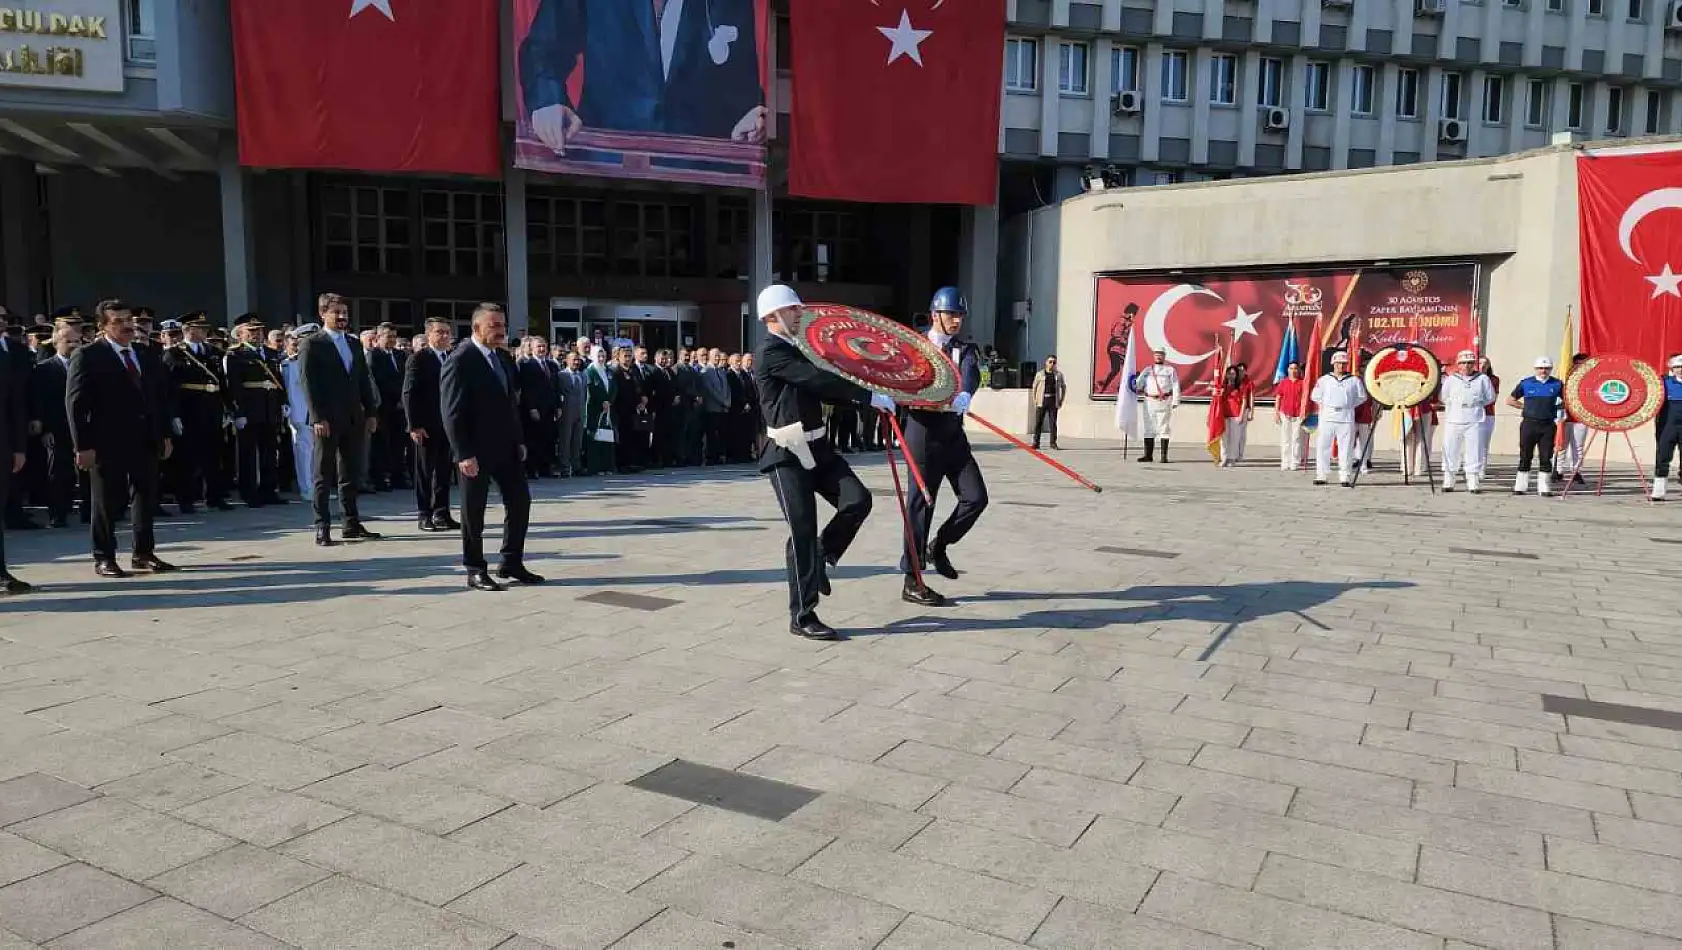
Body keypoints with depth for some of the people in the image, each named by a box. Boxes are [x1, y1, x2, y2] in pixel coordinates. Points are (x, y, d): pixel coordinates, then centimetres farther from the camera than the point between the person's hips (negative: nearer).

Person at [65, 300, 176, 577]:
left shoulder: (147, 359, 13)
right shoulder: (88, 356, -5)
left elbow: (158, 398, 17)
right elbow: (76, 403, -9)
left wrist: (164, 435, 11)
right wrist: (83, 445, -14)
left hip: (146, 441, 5)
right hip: (108, 442, -5)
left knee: (147, 498, 9)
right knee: (108, 502, 3)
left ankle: (144, 553, 18)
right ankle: (104, 558, 13)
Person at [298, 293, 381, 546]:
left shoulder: (354, 343, 15)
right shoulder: (311, 344, -3)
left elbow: (364, 380, 15)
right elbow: (309, 383, -9)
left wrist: (371, 412, 8)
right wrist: (318, 418, -16)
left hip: (354, 418, 6)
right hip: (327, 420, -6)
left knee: (352, 474, 9)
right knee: (324, 476, 1)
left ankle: (352, 524, 16)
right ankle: (322, 527, 5)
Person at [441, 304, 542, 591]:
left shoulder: (504, 357, 10)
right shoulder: (460, 360, -13)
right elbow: (452, 413, -16)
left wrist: (520, 440, 10)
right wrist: (464, 454, -20)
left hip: (507, 447, 7)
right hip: (476, 451, -7)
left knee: (520, 500, 7)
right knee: (473, 511, 4)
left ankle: (512, 563, 19)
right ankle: (475, 570, 15)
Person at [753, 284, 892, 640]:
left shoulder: (792, 350, 17)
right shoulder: (771, 353, -13)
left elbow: (821, 390, 19)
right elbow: (819, 380, -22)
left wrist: (867, 400, 9)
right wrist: (870, 396, -21)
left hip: (816, 447, 8)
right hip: (788, 454, -8)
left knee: (858, 500, -7)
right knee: (803, 530, -6)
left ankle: (820, 557, 17)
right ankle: (802, 618, 4)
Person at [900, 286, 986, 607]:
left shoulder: (966, 349, 7)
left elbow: (970, 374, -14)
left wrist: (964, 394, -36)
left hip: (953, 433, 4)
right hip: (924, 432, -4)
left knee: (975, 497, -2)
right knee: (921, 503, -3)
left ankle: (938, 546, 24)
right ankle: (912, 582, 5)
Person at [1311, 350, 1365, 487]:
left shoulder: (1354, 380, 9)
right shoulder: (1324, 380, 9)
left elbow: (1362, 397, 15)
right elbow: (1316, 396, 13)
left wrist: (1350, 405, 4)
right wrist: (1326, 405, 3)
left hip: (1347, 418, 0)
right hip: (1327, 418, 0)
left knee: (1346, 449, -1)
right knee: (1322, 446, -1)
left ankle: (1344, 477, 3)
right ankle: (1320, 475, 4)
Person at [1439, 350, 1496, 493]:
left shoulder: (1482, 379, 7)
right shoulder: (1450, 379, 9)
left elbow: (1490, 398, 11)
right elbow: (1444, 398, 13)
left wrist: (1475, 404, 6)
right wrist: (1456, 405, 5)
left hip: (1475, 422, -1)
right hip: (1453, 421, 1)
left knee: (1474, 452, -1)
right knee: (1450, 451, 2)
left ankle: (1473, 484, 5)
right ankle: (1448, 483, 10)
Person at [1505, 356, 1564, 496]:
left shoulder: (1557, 384, 7)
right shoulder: (1526, 383, 4)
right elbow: (1510, 400, 8)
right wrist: (1526, 407, 2)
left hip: (1548, 425, 1)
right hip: (1529, 424, -1)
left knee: (1546, 458, 2)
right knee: (1525, 457, 3)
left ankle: (1544, 488, 9)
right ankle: (1519, 487, 9)